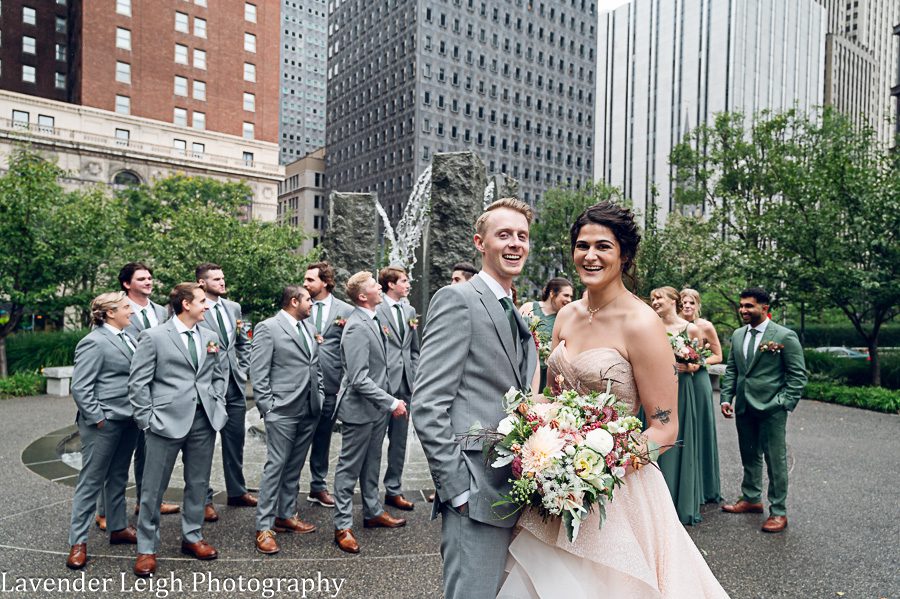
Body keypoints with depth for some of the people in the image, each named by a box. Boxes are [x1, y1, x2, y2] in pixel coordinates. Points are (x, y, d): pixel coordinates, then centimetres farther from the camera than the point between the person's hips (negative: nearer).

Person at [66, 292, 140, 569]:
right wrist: (97, 419, -16)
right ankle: (78, 542, 15)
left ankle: (118, 528, 32)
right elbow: (80, 388, -16)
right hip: (104, 422, -8)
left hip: (127, 419, 8)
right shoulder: (94, 342, -14)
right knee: (91, 481, 3)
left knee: (118, 478, 19)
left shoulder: (126, 337, 10)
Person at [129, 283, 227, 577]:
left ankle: (192, 537, 30)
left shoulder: (211, 337, 10)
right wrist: (147, 420, -8)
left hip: (204, 420, 5)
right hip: (168, 420, -4)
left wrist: (218, 407, 6)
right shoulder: (154, 337, -4)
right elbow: (138, 382, -5)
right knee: (154, 488, 5)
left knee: (198, 483, 14)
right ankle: (146, 548, 20)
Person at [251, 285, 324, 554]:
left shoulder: (309, 328, 14)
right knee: (276, 466, -3)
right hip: (283, 411, -7)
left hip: (309, 411, 7)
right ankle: (264, 527, 7)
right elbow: (258, 373, -9)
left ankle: (286, 515, 27)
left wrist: (320, 396, 12)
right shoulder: (267, 328, -7)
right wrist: (268, 408, -12)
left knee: (294, 467, 14)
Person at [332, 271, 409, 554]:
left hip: (377, 406, 9)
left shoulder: (373, 320, 5)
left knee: (372, 463, 22)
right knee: (350, 468, 5)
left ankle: (373, 512, 38)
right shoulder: (357, 327, -24)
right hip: (359, 407, -9)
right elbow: (359, 379, -27)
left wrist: (384, 336, 4)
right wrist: (391, 403, -25)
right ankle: (343, 526, 19)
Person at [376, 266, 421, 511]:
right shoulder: (375, 309, -8)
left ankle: (393, 490, 24)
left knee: (399, 440, 13)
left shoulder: (410, 310, 14)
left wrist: (414, 378, 11)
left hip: (404, 383, 6)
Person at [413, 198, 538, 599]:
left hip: (515, 497, 9)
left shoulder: (517, 317, 16)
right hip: (477, 499, -9)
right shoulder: (458, 299, -10)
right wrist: (458, 489, -17)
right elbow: (427, 405, -17)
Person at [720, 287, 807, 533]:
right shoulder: (738, 335, 9)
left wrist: (785, 403, -13)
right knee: (749, 456, 17)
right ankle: (751, 499, 33)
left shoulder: (785, 336, -8)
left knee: (776, 460, 3)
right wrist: (726, 398, 4)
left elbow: (798, 374, -7)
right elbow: (731, 370, 13)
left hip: (771, 408, -6)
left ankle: (778, 512, 14)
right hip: (744, 407, 6)